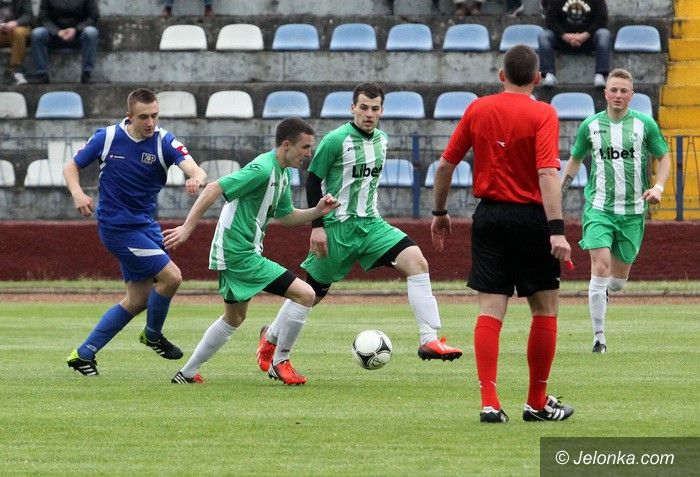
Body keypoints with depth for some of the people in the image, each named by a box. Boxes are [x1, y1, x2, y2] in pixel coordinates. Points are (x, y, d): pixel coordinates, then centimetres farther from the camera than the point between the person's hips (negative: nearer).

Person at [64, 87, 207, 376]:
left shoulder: (164, 142, -8)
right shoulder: (107, 138, -10)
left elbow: (196, 171, -23)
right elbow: (71, 167, 2)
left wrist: (196, 179, -48)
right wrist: (77, 194, -19)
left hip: (145, 225, 5)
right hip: (117, 226, -5)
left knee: (138, 299, 10)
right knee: (171, 276, -15)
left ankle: (84, 354, 21)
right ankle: (153, 336, 10)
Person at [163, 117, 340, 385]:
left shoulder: (282, 174, 12)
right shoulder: (263, 169, -20)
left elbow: (285, 216, 23)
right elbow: (215, 189, -23)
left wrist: (318, 211, 6)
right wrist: (187, 228, -26)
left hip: (233, 253, 11)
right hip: (240, 255, -11)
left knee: (234, 318, 26)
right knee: (305, 294, -13)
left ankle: (187, 373, 33)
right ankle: (280, 363, -2)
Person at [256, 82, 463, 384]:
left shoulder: (381, 140, 8)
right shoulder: (336, 140, -12)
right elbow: (313, 180, -8)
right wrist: (317, 226, -12)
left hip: (370, 224, 5)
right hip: (336, 227, -5)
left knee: (416, 262, -17)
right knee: (312, 293, 3)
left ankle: (430, 341, -21)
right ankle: (271, 339, 29)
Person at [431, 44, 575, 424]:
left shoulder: (477, 110, 4)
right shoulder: (542, 114, -8)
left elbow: (445, 165, 7)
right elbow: (547, 173, -19)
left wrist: (439, 213, 21)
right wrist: (556, 230, -23)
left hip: (488, 216, 4)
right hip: (529, 216, -3)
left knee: (490, 310, 3)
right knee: (545, 309, 10)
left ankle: (489, 402, -6)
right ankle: (537, 403, 14)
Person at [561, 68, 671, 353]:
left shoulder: (644, 124, 0)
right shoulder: (591, 126, 2)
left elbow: (664, 157, 10)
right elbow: (575, 160, 18)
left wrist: (658, 186, -7)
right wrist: (558, 192, 13)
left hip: (633, 211, 1)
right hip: (599, 208, -1)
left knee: (618, 279, 8)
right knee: (600, 267, -17)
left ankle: (603, 293, 47)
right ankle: (598, 337, -12)